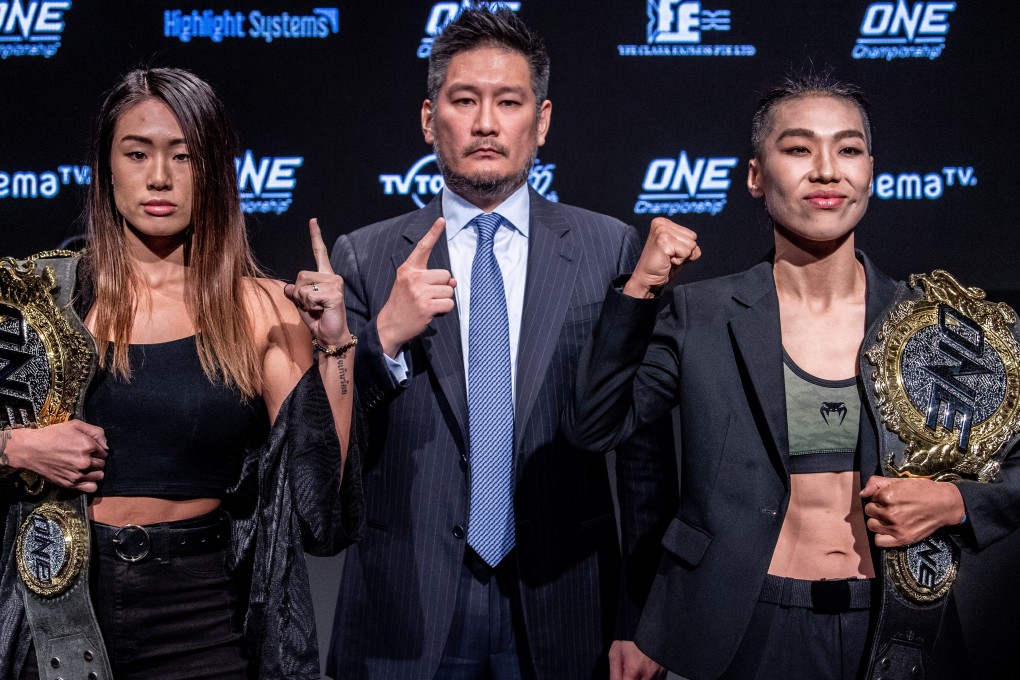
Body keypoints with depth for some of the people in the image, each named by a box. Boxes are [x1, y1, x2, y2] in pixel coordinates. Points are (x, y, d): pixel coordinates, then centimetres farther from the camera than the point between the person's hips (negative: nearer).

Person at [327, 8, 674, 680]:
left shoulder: (611, 251, -2)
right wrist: (385, 339, -17)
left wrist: (641, 620, -1)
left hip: (563, 609, 0)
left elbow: (645, 449, 0)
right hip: (406, 614, 0)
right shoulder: (365, 259, 0)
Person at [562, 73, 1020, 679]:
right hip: (736, 631, -1)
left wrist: (953, 503, -14)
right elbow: (592, 428, -8)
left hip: (884, 630, 1)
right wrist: (639, 289, -15)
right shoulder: (698, 315, -4)